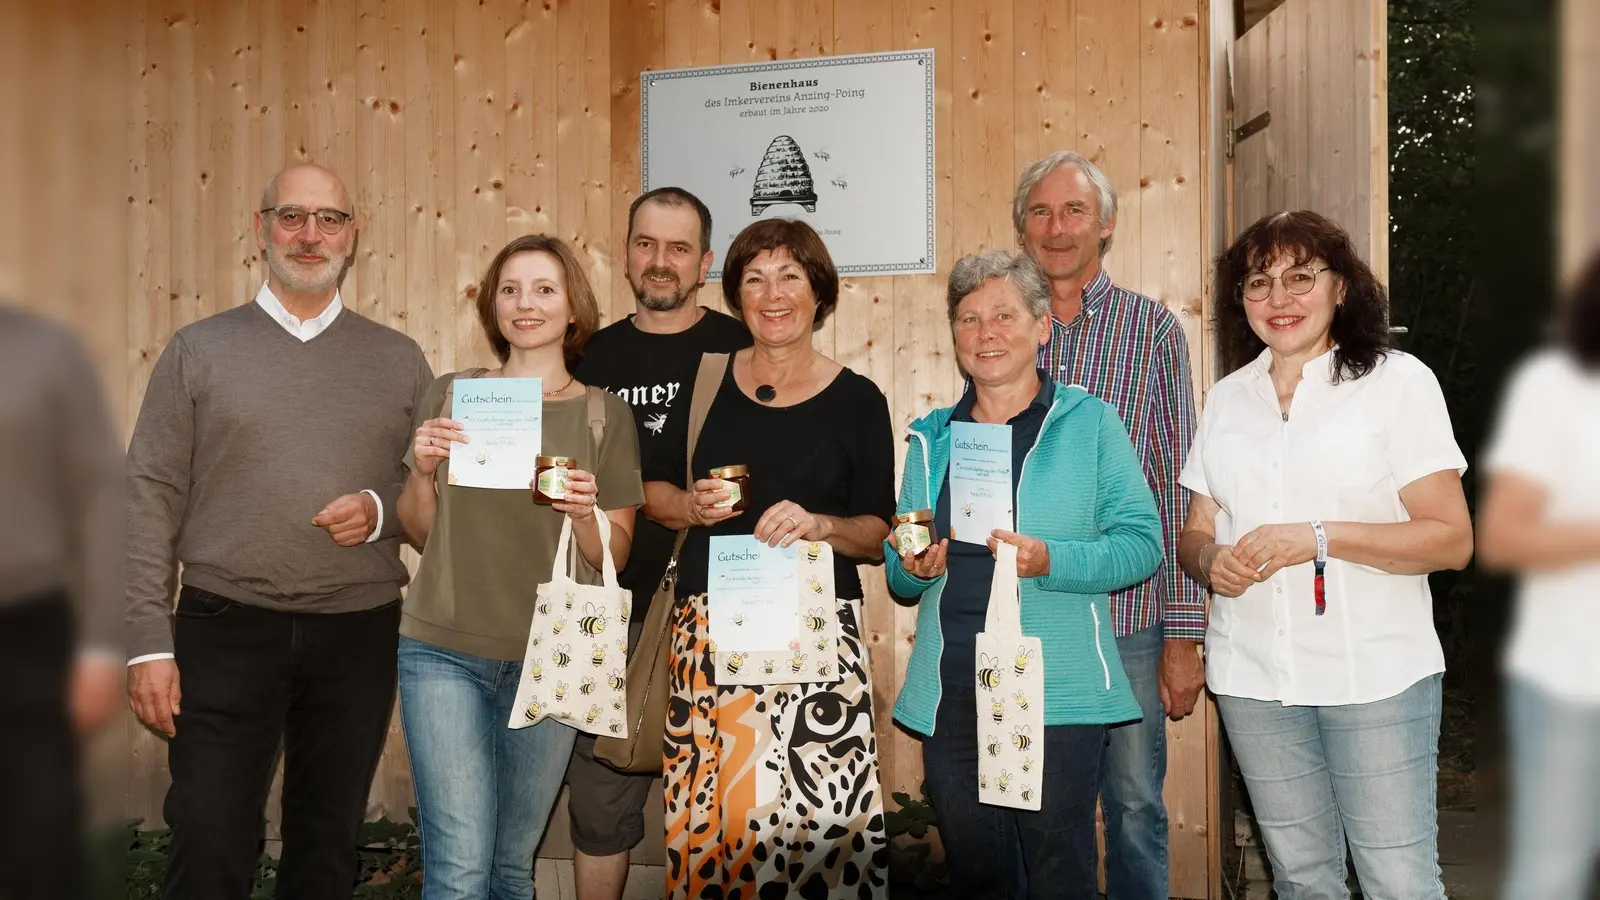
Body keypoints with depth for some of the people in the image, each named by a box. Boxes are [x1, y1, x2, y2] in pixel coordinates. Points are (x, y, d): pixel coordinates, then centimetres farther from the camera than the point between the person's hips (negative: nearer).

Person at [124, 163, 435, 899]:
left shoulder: (398, 358, 8)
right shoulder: (198, 349, 4)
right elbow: (151, 497, 0)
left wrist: (381, 511, -13)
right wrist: (149, 642, -6)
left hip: (358, 635, 2)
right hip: (225, 630, -1)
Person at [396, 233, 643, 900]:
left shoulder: (604, 414, 2)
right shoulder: (451, 394, 3)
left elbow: (615, 555, 3)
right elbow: (419, 533, 8)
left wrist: (584, 515, -17)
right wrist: (423, 471, -11)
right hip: (444, 652, -1)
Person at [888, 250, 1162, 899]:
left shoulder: (1088, 421, 2)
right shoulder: (931, 437, 13)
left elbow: (1142, 542, -4)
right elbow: (900, 578, 16)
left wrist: (1051, 562, -19)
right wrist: (915, 569, -7)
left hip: (1056, 696, -3)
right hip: (950, 693, 4)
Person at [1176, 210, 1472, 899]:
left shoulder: (1398, 381, -2)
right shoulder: (1228, 398, 11)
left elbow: (1452, 539, -7)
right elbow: (1196, 532, 15)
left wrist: (1319, 538, -19)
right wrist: (1211, 561, -9)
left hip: (1375, 675, -4)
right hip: (1253, 679, 4)